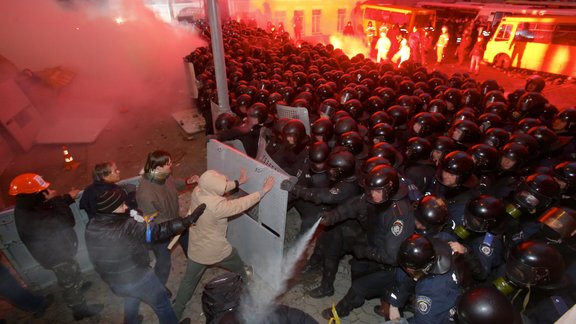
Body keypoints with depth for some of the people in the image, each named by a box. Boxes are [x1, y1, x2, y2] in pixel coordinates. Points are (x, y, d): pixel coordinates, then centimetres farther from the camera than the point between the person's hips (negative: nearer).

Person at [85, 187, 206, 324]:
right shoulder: (127, 228, -32)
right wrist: (188, 220, -31)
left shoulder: (91, 227, -10)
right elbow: (160, 230, -32)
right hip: (137, 278, -7)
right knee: (161, 304, 19)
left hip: (113, 281, 7)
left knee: (130, 300, 37)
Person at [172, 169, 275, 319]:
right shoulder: (217, 206, -36)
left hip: (196, 249, 5)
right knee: (240, 269, 27)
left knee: (188, 281, 27)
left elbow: (219, 188, 1)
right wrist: (264, 190, -16)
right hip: (217, 250, -5)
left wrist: (239, 182, 6)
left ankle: (176, 312, 44)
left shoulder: (198, 191, -17)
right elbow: (242, 204, -25)